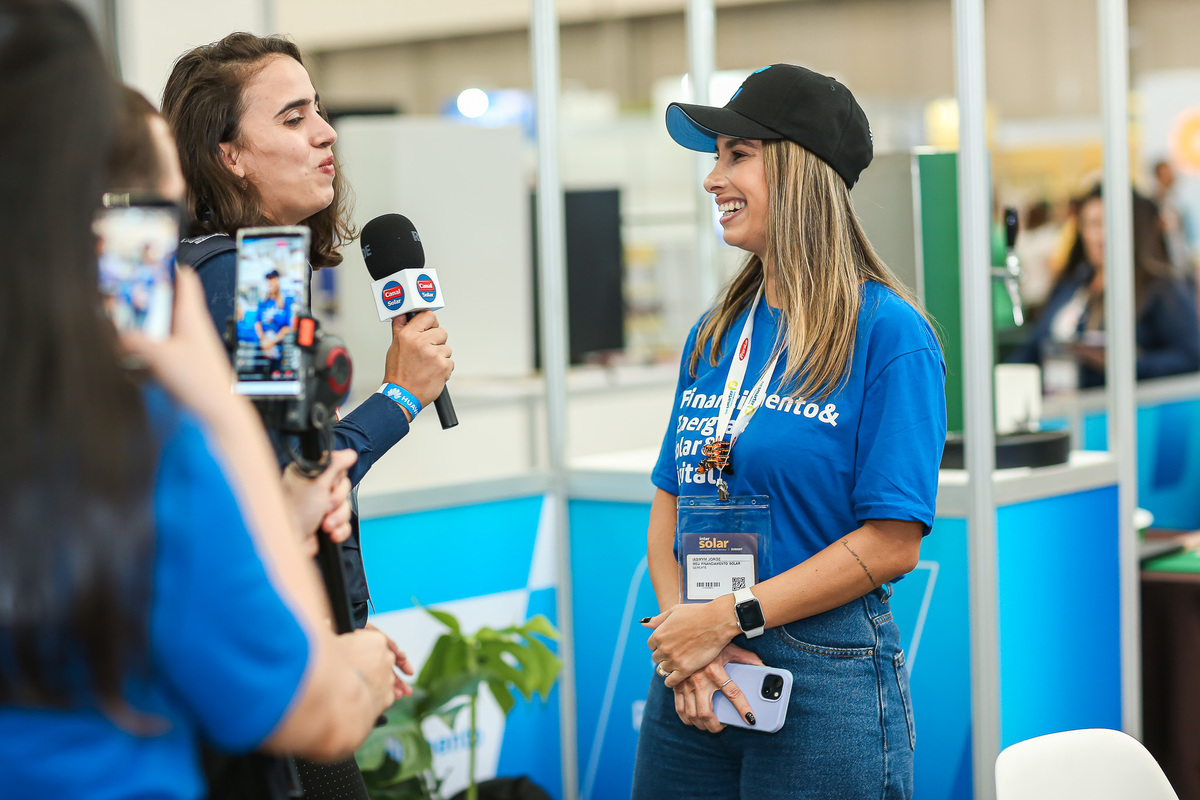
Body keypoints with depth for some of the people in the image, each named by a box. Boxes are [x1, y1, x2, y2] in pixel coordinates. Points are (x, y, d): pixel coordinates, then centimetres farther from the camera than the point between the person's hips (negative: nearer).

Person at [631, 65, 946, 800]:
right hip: (691, 684, 6)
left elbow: (892, 543, -14)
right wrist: (679, 631, -9)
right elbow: (670, 504, 8)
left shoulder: (888, 334, -10)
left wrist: (729, 617, -16)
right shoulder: (715, 336, 9)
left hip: (823, 678, -6)